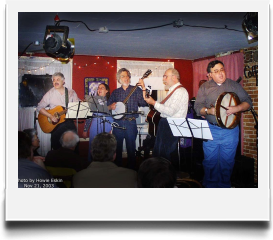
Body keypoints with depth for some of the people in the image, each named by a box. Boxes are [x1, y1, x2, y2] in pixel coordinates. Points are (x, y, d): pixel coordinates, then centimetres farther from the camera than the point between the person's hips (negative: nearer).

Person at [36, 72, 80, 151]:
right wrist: (50, 116, -12)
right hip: (56, 122, -1)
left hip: (68, 120, 2)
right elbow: (39, 108, 0)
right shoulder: (50, 93, 3)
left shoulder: (71, 92, 8)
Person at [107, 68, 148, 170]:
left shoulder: (136, 90, 4)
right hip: (117, 123, 3)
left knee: (131, 148, 0)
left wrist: (144, 89, -19)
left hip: (130, 123, -3)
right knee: (117, 147, 8)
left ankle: (131, 168, 12)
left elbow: (144, 103, -9)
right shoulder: (115, 92, 14)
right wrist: (111, 107, -5)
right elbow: (108, 106, 17)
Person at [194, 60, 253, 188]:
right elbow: (197, 107, -1)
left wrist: (236, 108, -15)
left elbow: (248, 102, 4)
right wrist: (208, 111, -21)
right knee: (210, 161, 7)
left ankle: (224, 185, 25)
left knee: (227, 161, 9)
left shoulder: (234, 85, 6)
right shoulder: (204, 87, 5)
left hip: (230, 130, 1)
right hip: (211, 130, 0)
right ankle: (210, 185, 23)